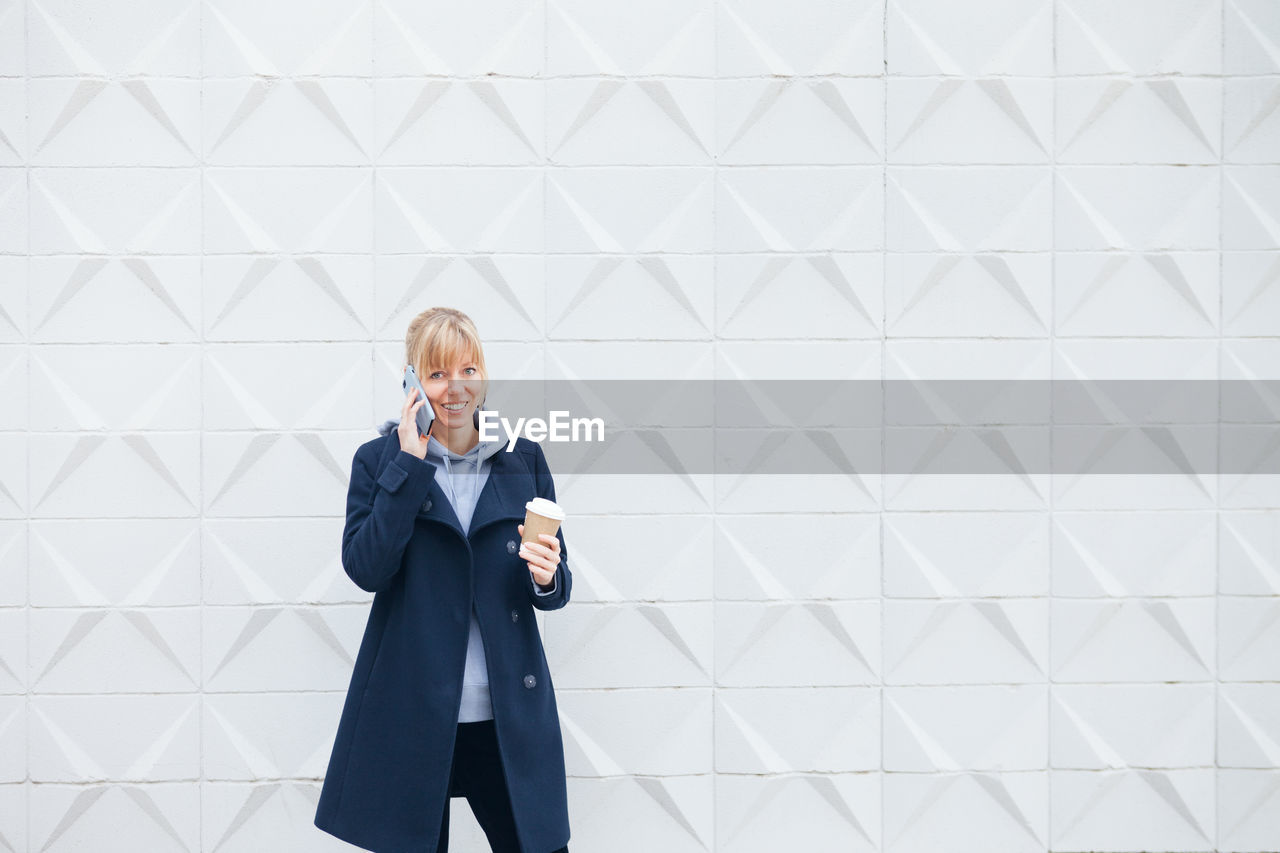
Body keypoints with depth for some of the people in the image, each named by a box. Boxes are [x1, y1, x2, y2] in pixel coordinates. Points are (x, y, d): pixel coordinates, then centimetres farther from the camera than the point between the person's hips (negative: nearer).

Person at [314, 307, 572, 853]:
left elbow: (558, 588, 9)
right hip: (409, 715, -1)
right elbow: (365, 568, -12)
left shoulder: (523, 461, 7)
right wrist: (410, 463, -13)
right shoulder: (380, 460, 2)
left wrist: (547, 578, -15)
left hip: (507, 717, 2)